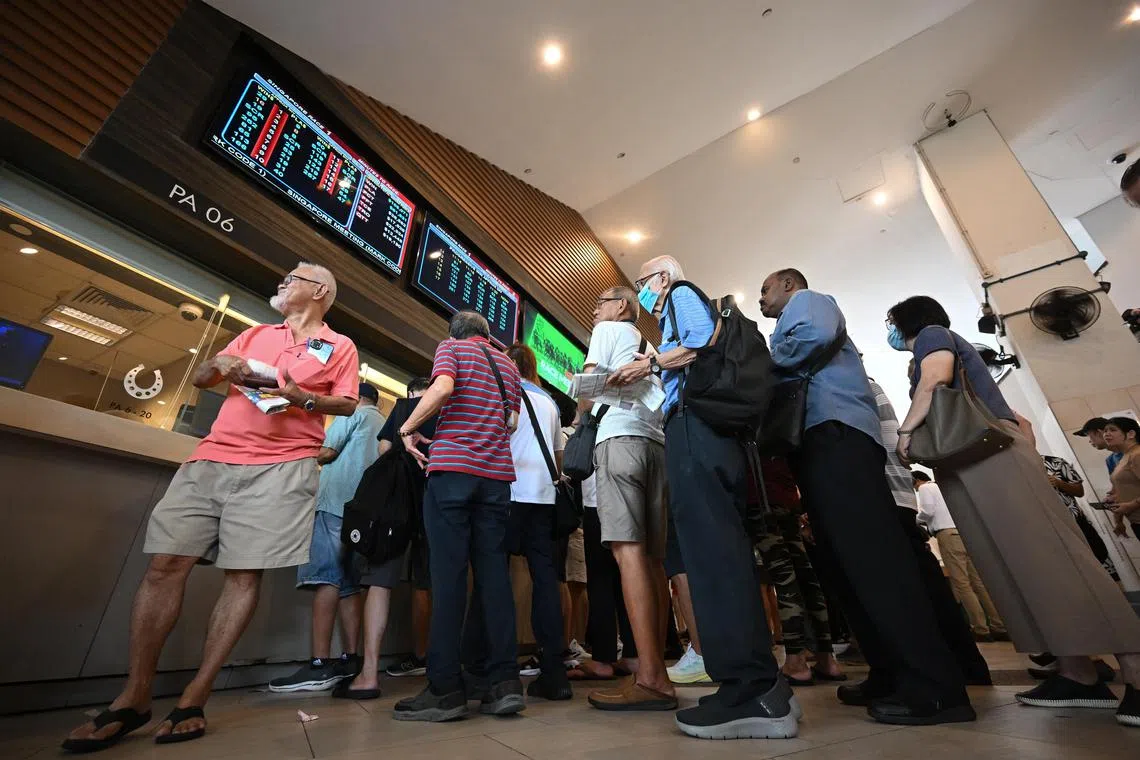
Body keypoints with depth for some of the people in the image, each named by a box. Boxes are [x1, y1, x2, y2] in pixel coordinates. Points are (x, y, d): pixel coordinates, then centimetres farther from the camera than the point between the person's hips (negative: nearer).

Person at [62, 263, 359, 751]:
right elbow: (200, 379, 24)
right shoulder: (255, 334, 25)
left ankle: (194, 699, 6)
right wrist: (220, 363, 1)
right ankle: (134, 699, 12)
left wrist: (304, 399, -16)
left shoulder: (339, 346, 10)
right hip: (212, 459, 5)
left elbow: (347, 404, 2)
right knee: (165, 564, 0)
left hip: (280, 467, -5)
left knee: (244, 574, -5)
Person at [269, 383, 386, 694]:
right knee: (349, 583, 6)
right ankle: (350, 660, 4)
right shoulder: (385, 425, 25)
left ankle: (320, 665, -16)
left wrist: (311, 457, 19)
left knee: (326, 578, -12)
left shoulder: (353, 413, 6)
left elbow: (327, 451, -4)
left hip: (337, 501, -7)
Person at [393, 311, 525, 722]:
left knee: (448, 572, -3)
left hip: (453, 466, -4)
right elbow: (512, 421, 16)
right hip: (497, 474, 5)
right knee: (494, 573, 3)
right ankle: (505, 682, 4)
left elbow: (442, 387, -13)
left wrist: (408, 428, -3)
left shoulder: (452, 347, 8)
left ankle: (445, 689, 1)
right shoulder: (508, 364, 22)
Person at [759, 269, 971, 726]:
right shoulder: (793, 321, 36)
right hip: (818, 443, 10)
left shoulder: (807, 301, 12)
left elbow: (816, 333, -13)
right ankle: (892, 674, 11)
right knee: (843, 561, 6)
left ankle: (935, 688, -13)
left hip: (833, 434, -10)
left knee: (871, 555, -15)